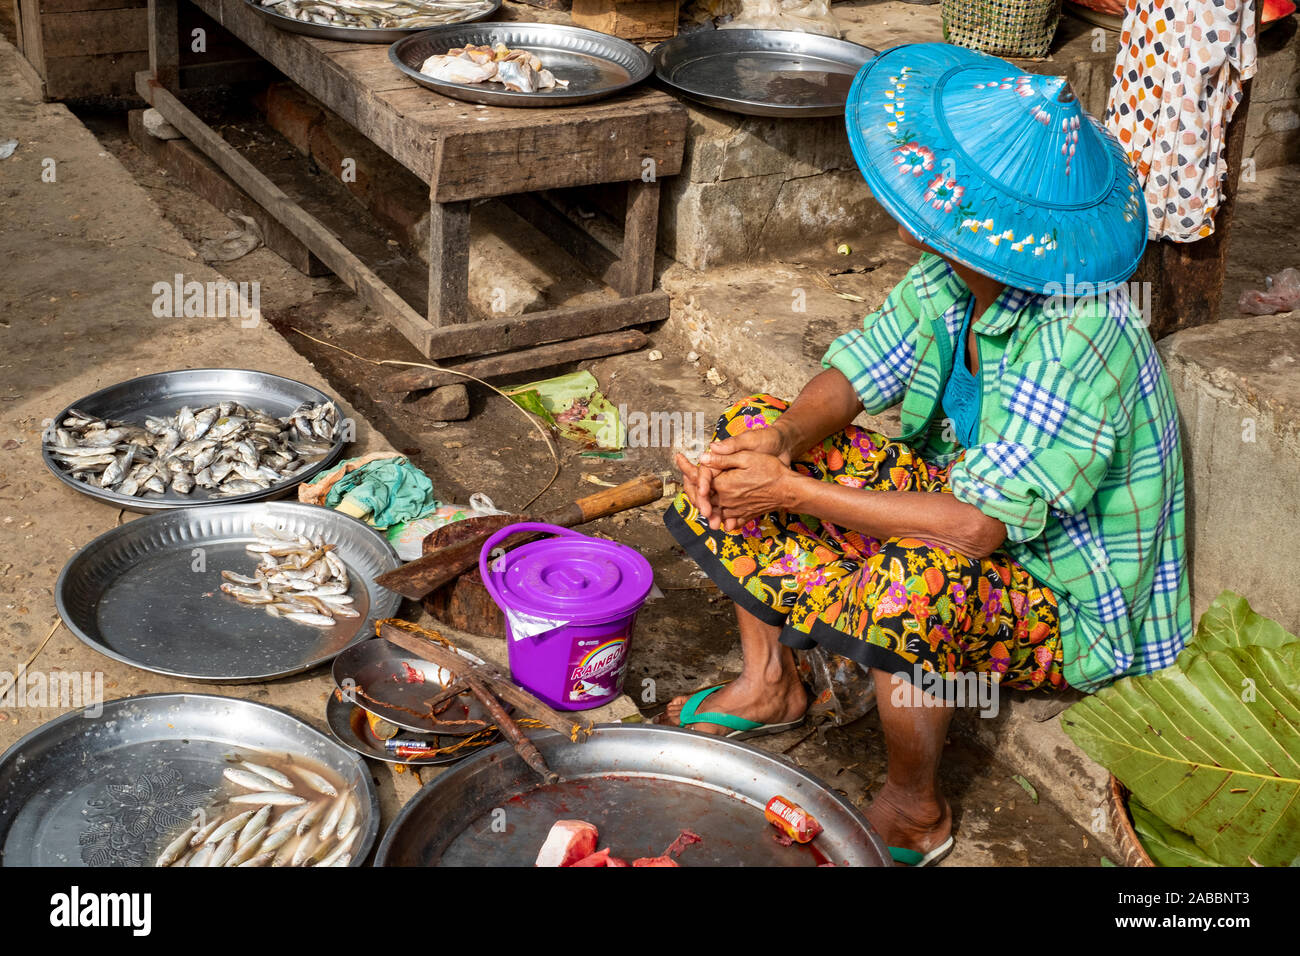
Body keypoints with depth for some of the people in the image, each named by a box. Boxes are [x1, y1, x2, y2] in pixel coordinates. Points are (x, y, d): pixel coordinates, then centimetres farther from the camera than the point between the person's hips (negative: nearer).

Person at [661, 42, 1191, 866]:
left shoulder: (1082, 342, -35)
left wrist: (791, 492, -32)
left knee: (912, 583, -41)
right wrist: (776, 441, -24)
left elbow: (974, 526, -36)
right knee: (747, 432, 1)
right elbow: (854, 374, -2)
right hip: (975, 497, 8)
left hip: (1073, 609, -8)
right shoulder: (952, 276, -11)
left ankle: (914, 814, -11)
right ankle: (771, 682, 14)